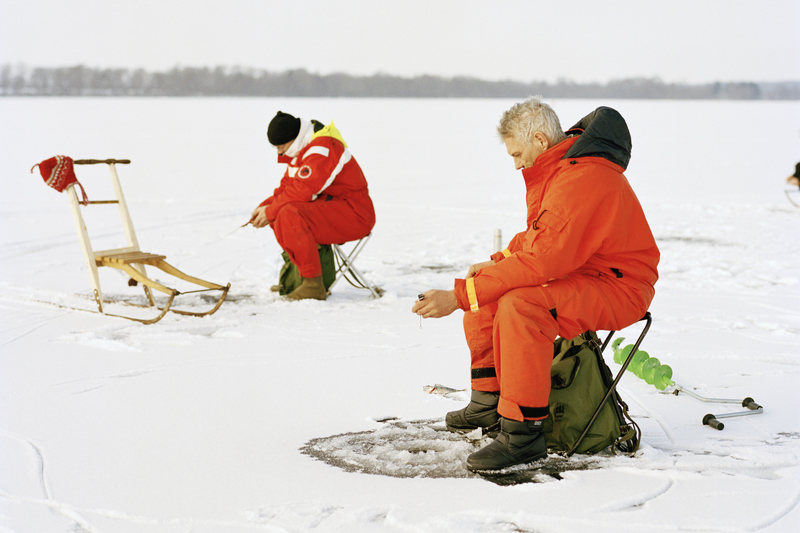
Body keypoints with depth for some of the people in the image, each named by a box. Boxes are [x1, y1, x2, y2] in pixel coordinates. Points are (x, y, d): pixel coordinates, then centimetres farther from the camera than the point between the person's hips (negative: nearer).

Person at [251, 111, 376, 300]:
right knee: (278, 214, 5)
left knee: (290, 214, -29)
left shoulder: (322, 149, -19)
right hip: (329, 209, 11)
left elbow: (302, 191, -27)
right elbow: (287, 186, 15)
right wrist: (264, 207, -2)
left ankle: (313, 285, -25)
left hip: (354, 216, -11)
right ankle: (296, 276, 8)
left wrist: (270, 211, -17)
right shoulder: (300, 150, 13)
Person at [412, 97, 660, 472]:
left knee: (519, 305, -33)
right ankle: (490, 401, 20)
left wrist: (458, 296, -31)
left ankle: (522, 432, -24)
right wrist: (497, 261, 4)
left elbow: (541, 261, -33)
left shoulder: (580, 180, -26)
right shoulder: (559, 166, 7)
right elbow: (541, 236, 21)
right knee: (485, 287, 10)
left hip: (618, 287, -11)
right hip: (577, 269, 11)